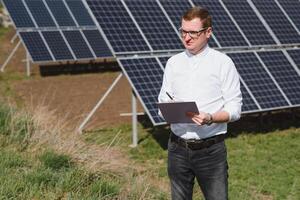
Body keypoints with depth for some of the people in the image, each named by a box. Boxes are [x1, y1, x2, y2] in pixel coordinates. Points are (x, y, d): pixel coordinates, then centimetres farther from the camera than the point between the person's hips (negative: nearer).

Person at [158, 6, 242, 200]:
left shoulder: (223, 63, -1)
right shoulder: (173, 63, 11)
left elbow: (234, 109, -4)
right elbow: (163, 102, 14)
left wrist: (211, 118, -22)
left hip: (211, 149, -4)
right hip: (178, 148, 4)